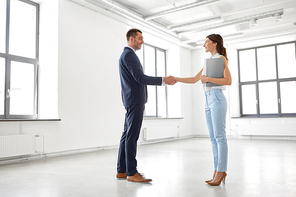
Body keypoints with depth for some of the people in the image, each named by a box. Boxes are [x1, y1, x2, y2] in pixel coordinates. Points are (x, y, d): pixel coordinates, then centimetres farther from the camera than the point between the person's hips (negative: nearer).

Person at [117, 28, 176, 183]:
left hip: (133, 101, 11)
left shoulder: (129, 54, 24)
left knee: (127, 135, 10)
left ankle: (122, 170, 16)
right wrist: (164, 80, -20)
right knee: (131, 136, -8)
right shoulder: (128, 54, -10)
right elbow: (140, 78, -19)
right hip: (134, 101, -11)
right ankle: (131, 173, -3)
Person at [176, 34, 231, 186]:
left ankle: (220, 172, -1)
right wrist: (176, 79, 14)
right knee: (213, 138, 7)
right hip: (208, 100, 9)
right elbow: (194, 79, 22)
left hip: (217, 99, -9)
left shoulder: (221, 59, -2)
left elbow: (228, 81, -15)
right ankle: (217, 171, 12)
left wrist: (208, 79, -18)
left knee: (220, 137, -6)